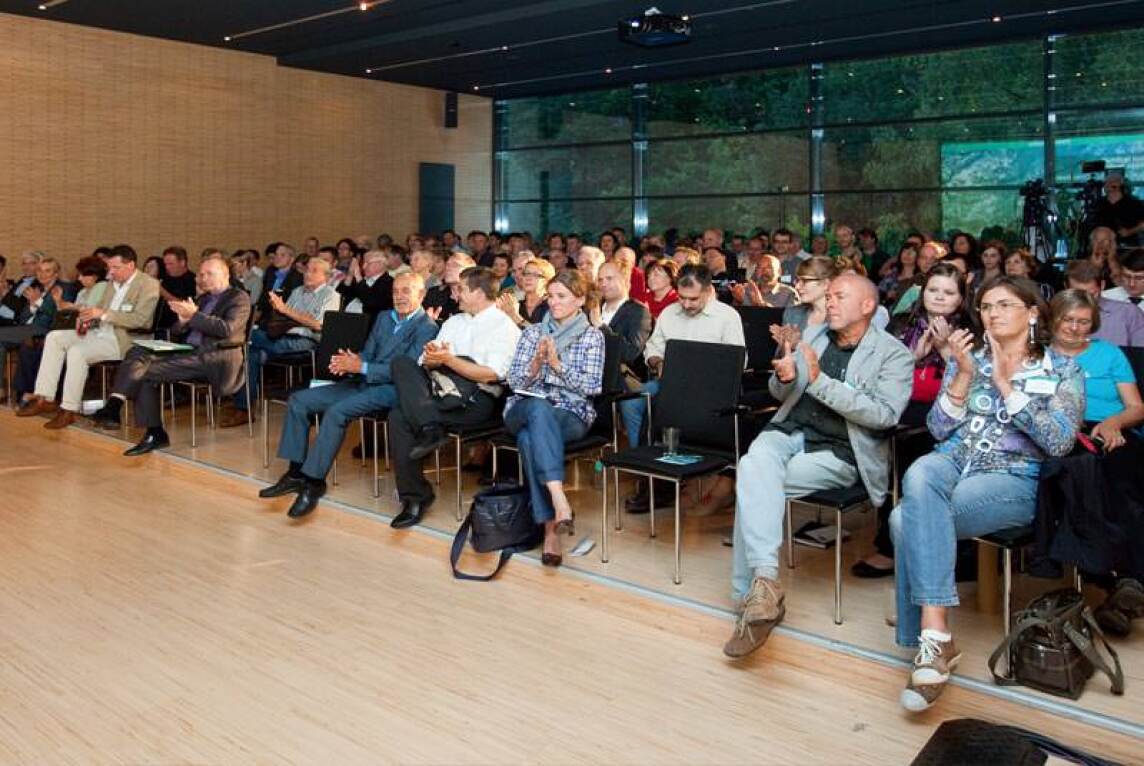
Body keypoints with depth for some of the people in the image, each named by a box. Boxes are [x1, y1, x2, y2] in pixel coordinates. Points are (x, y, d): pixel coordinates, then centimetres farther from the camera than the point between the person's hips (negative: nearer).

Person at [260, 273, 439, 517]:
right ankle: (296, 472, 0)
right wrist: (350, 362, -6)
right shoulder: (384, 317, 18)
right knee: (299, 400, -1)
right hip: (363, 382, 9)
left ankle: (314, 481, -20)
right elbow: (368, 354, 18)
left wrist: (361, 367, -21)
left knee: (337, 412, -31)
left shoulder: (427, 327, -8)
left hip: (391, 389, -9)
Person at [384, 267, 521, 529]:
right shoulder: (454, 322, 23)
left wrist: (448, 360, -17)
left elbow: (491, 374, -12)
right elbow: (426, 364, 16)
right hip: (444, 391, 7)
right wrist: (431, 359, -8)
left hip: (477, 400, -7)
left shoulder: (505, 327, 1)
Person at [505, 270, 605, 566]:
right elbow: (515, 381, 9)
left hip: (571, 414, -2)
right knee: (539, 409, -38)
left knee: (530, 438, -36)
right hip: (524, 408, 2)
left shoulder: (592, 336, 9)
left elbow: (592, 386, -2)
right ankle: (559, 500, -53)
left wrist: (557, 363, -12)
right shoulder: (532, 332, 17)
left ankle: (550, 529, -42)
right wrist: (537, 362, -10)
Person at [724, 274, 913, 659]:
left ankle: (752, 592, -17)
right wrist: (784, 378, -5)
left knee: (752, 483, -26)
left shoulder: (893, 354, 0)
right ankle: (764, 580, -37)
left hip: (838, 451, -4)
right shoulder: (813, 335, 16)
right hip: (789, 431, 4)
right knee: (754, 464, -32)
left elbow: (885, 414, -15)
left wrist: (819, 381, -21)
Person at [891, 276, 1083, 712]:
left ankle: (931, 638, -23)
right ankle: (935, 634, -36)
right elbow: (939, 430, 8)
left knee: (908, 520, -32)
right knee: (920, 476, -36)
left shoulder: (1063, 371, 7)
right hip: (952, 462, 4)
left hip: (1013, 478, -3)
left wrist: (1005, 384, -10)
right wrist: (964, 375, -5)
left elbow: (1059, 442, -8)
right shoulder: (967, 358, 16)